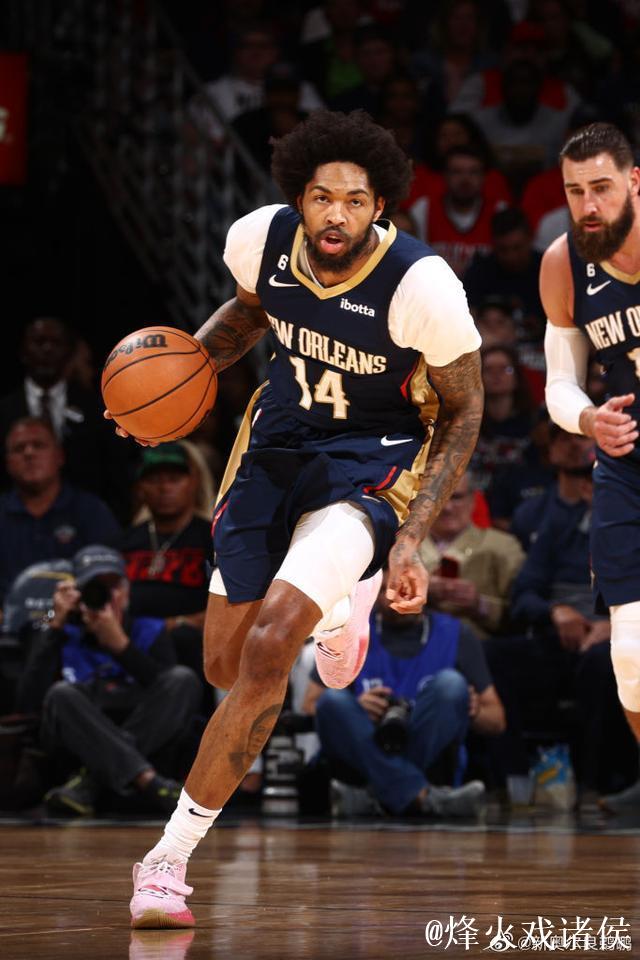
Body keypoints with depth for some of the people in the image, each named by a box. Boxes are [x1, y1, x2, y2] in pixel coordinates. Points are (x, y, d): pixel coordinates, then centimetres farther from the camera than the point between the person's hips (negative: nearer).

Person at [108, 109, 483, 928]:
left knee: (267, 651, -22)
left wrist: (411, 537, -20)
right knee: (226, 666, 12)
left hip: (376, 461, -5)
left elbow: (464, 413, -12)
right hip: (279, 442, 6)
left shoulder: (421, 283, -25)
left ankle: (170, 858, -12)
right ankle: (338, 609, 47)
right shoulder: (262, 238, -13)